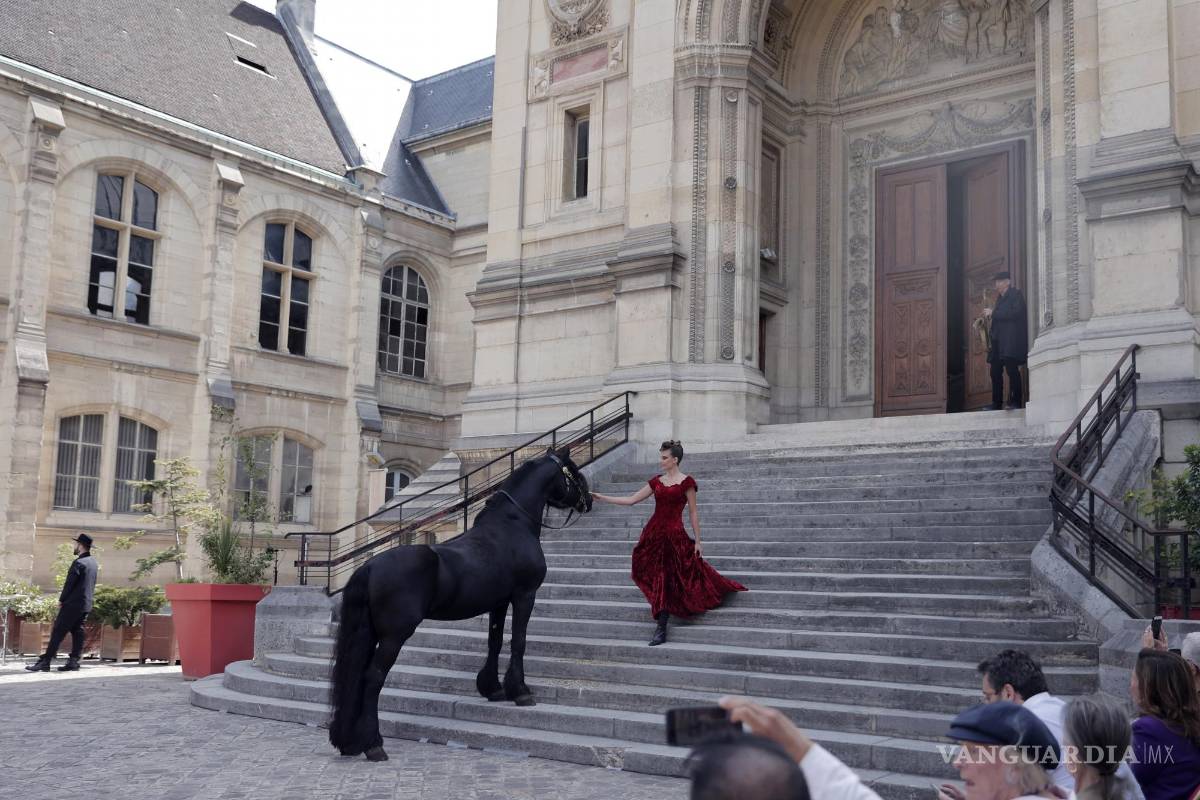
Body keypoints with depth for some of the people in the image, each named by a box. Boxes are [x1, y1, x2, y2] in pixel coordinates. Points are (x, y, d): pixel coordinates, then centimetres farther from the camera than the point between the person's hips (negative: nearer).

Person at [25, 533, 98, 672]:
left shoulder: (78, 563, -16)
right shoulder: (93, 562, 11)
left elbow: (69, 583, -14)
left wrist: (61, 600, -3)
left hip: (73, 604, -8)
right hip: (86, 604, 8)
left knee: (58, 632, -6)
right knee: (77, 632, 9)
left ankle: (45, 661, -5)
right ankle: (74, 661, 7)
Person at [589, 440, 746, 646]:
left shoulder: (686, 482, -5)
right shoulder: (656, 481, 10)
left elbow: (693, 512, -3)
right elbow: (632, 500, 12)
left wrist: (697, 542, -3)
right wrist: (603, 498, 6)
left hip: (674, 535, -5)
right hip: (653, 533, 5)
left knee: (665, 580, -5)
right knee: (656, 579, 8)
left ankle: (661, 629, 0)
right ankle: (661, 628, 21)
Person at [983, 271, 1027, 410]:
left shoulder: (1016, 294, -1)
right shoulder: (1000, 298, 23)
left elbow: (1015, 313, -16)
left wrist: (993, 313, -13)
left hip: (1011, 340, -8)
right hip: (999, 340, 8)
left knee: (1012, 370, -12)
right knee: (995, 372, 3)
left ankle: (1016, 402, -11)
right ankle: (996, 404, 5)